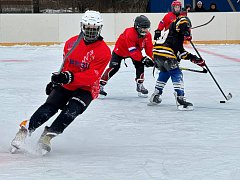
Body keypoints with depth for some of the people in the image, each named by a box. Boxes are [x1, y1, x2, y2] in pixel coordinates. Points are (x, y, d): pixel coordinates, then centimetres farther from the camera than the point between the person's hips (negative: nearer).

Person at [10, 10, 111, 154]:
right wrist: (56, 80, 21)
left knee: (71, 111, -28)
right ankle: (24, 131, -15)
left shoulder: (104, 51, -15)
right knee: (49, 108, -17)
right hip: (65, 86, 4)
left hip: (86, 89, -4)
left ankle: (47, 136, -27)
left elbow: (92, 76, -25)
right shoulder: (71, 43, 2)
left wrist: (70, 77, -35)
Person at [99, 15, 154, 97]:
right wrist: (142, 59, -42)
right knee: (114, 67, -15)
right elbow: (133, 50, -39)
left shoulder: (147, 35, -16)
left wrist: (150, 59, -20)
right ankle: (100, 85, -10)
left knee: (140, 65, -11)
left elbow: (149, 48, -7)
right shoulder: (130, 33, -37)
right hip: (120, 50, -6)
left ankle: (140, 85, 3)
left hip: (135, 51, 6)